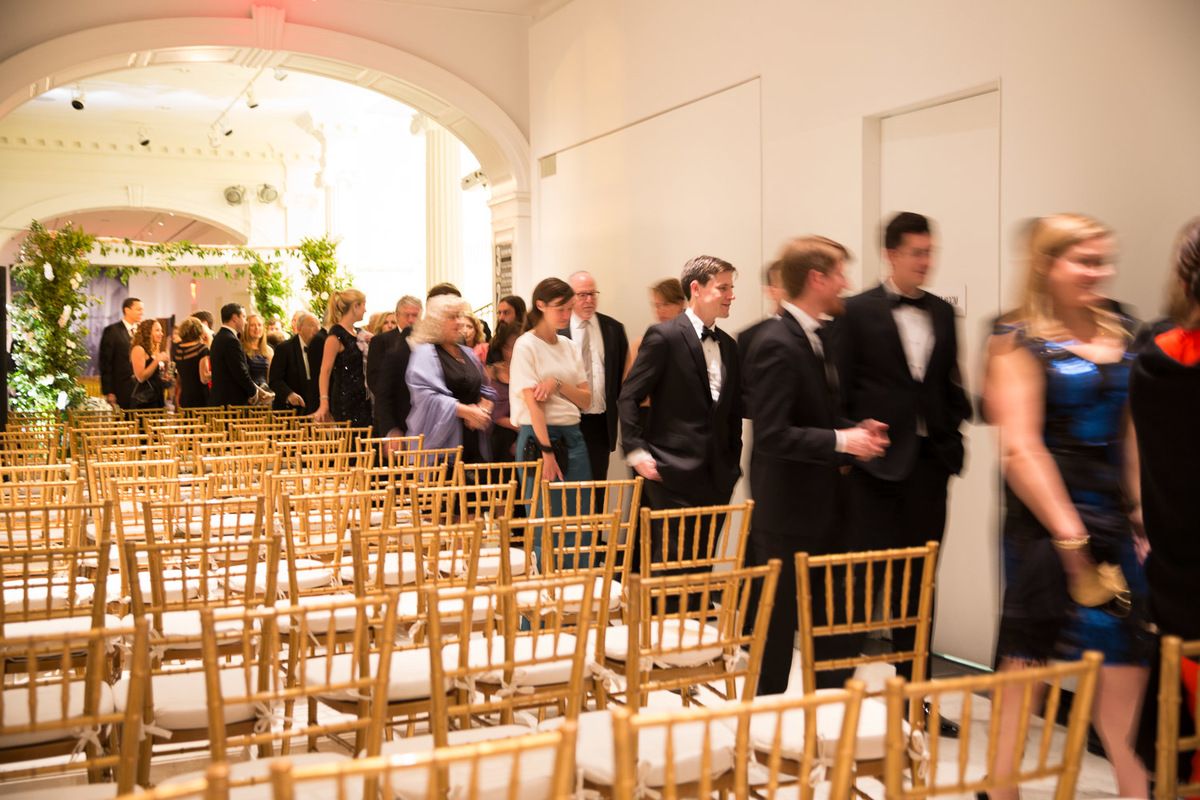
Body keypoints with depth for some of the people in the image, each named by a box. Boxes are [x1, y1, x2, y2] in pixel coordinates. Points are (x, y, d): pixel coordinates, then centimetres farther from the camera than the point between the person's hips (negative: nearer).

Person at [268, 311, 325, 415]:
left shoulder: (320, 346, 8)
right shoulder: (285, 348, -4)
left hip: (314, 409, 3)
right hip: (290, 408, -3)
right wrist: (289, 394, -27)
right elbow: (275, 380, -10)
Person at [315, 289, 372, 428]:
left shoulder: (357, 333, 13)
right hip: (345, 400, -8)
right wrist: (324, 403, -19)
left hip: (361, 399, 8)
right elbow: (325, 370, -14)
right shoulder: (336, 335, -10)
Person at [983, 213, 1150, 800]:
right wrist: (1070, 535, -16)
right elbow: (1020, 448, -13)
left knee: (1126, 654, 6)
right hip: (1045, 515, -5)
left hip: (1113, 514, 6)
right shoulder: (1021, 340, -7)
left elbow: (1135, 431, 12)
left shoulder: (1119, 333, 10)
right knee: (1030, 650, 4)